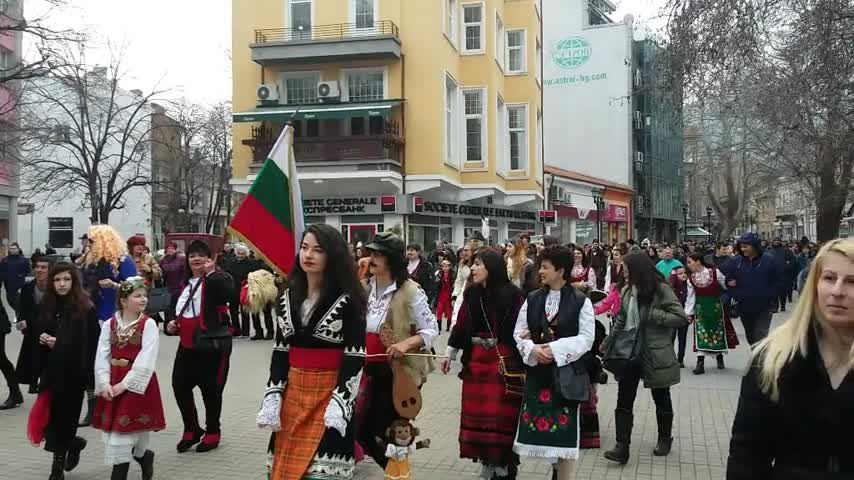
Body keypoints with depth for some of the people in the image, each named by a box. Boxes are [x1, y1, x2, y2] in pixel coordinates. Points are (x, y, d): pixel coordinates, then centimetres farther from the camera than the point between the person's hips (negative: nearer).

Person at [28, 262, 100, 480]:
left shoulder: (85, 308, -10)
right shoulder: (47, 306, 6)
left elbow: (93, 343, -12)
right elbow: (38, 332, 18)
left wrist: (90, 375, -18)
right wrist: (42, 338, -5)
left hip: (74, 373, -5)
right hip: (51, 370, 5)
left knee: (64, 418, 1)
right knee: (53, 419, 4)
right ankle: (73, 443, 33)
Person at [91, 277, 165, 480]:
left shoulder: (148, 324, -9)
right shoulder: (110, 324, 3)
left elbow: (146, 361, -15)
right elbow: (102, 357, -1)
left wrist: (125, 384, -18)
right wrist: (105, 384, -12)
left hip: (137, 383, -4)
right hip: (113, 385, 4)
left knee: (133, 430, 0)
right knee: (113, 431, 10)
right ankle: (143, 456, 27)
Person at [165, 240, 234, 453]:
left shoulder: (218, 279, -9)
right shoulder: (185, 284, 14)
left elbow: (229, 293, -34)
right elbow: (177, 312, 26)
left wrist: (211, 273, -30)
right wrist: (172, 326, 7)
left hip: (213, 345, -7)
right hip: (187, 346, 7)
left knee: (211, 389, 3)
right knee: (179, 385, 6)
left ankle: (212, 432, 21)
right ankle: (191, 430, 24)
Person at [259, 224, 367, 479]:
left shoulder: (347, 299, -10)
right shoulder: (289, 296, 7)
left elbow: (355, 356, -12)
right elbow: (280, 349, 8)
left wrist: (340, 401, -20)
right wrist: (273, 395, -1)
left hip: (330, 393, -5)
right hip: (293, 393, 5)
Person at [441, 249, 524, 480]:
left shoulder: (512, 294, -10)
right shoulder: (471, 294, 6)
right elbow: (461, 325, 10)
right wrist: (449, 355, 13)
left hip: (505, 361, -5)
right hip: (476, 360, 5)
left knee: (502, 416, -1)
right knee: (477, 415, 9)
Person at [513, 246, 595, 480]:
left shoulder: (581, 301, -5)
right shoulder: (532, 300, 6)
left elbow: (586, 338, -9)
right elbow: (519, 333, 6)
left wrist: (554, 349, -17)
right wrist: (533, 349, -13)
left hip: (567, 373, -3)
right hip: (538, 371, 4)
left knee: (565, 429, 0)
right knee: (543, 423, 6)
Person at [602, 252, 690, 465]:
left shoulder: (661, 290, -14)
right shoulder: (627, 290, 3)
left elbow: (681, 318, -17)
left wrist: (652, 315, -23)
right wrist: (608, 341, 8)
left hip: (655, 355, -5)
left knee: (661, 398, 15)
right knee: (624, 399, -2)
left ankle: (664, 438, 35)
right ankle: (622, 447, -1)